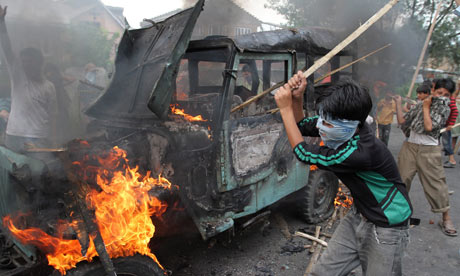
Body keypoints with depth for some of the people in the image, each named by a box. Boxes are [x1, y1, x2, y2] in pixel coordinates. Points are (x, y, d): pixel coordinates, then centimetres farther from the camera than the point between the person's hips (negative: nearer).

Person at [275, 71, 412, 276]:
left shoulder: (362, 151, -36)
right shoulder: (342, 127, -14)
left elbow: (304, 154, -26)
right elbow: (302, 126, 2)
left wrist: (285, 108, -23)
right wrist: (297, 98, -18)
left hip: (386, 230, -7)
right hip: (358, 217, 7)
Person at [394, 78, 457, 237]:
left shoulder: (444, 109, -2)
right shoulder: (420, 104, 7)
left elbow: (429, 126, -16)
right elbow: (402, 121, 7)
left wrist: (426, 107, -7)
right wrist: (398, 103, 3)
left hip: (429, 150, -3)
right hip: (410, 146, 3)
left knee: (436, 183, -1)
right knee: (401, 179, 8)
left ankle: (446, 219, 13)